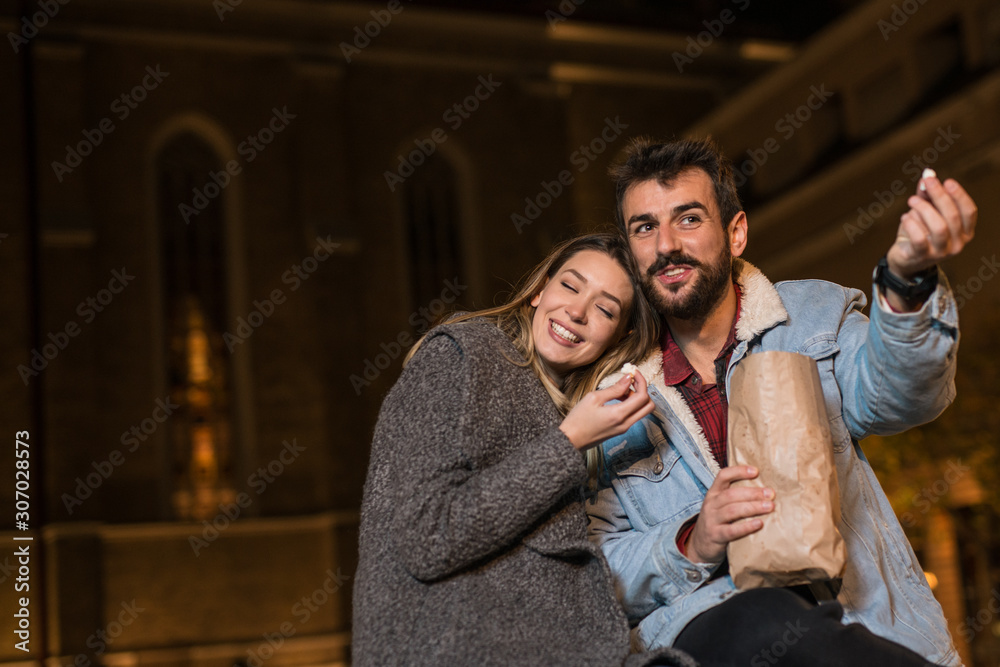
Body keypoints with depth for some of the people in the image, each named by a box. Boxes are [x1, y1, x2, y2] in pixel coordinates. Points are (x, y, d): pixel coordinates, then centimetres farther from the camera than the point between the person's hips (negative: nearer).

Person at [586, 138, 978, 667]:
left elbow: (889, 394, -11)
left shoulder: (812, 313, 11)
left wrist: (907, 278, -31)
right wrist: (691, 548, -14)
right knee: (769, 623, -35)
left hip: (874, 623, 2)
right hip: (706, 622, -1)